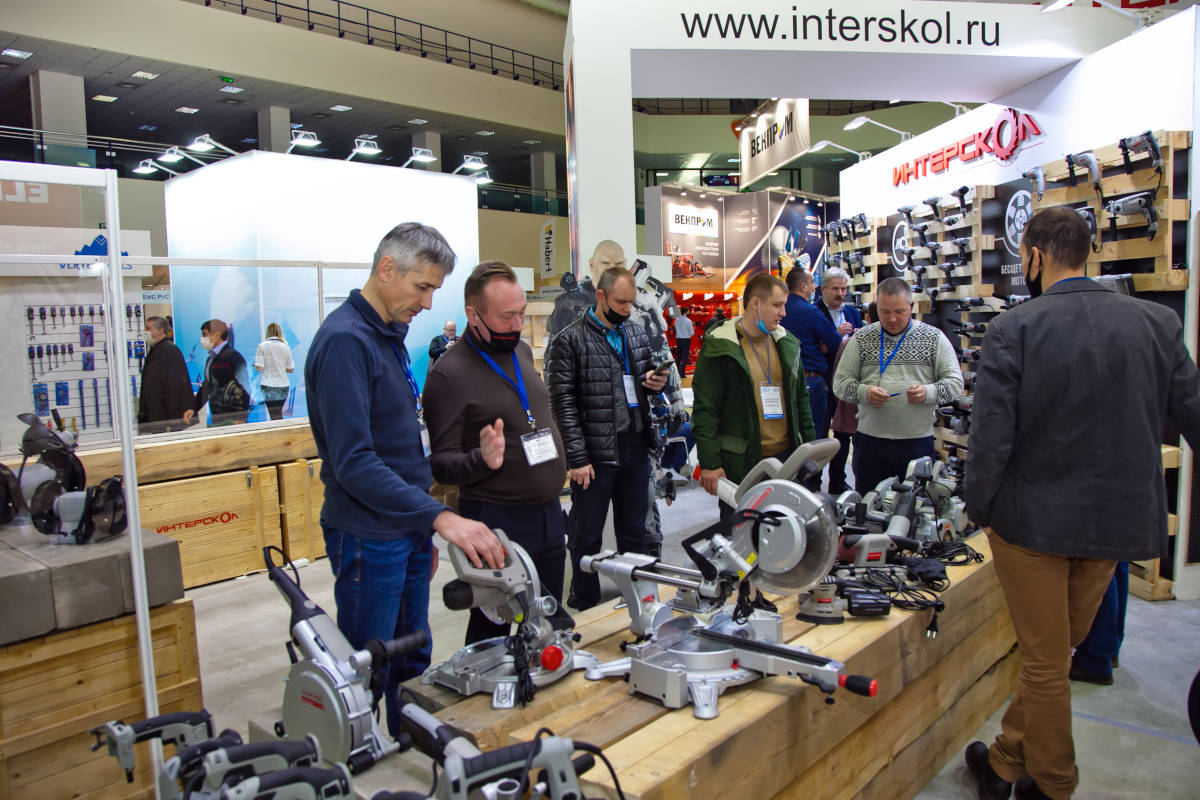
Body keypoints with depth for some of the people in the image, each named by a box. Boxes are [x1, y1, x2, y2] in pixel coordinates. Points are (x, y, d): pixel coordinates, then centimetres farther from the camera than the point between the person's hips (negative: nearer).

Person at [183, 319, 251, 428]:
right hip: (216, 419, 8)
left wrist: (240, 419, -20)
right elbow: (205, 387, 24)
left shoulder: (232, 356, -10)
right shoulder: (211, 358, 18)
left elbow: (242, 388, -15)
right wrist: (193, 408, 12)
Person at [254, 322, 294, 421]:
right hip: (283, 385, 3)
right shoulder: (286, 347, 2)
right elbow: (291, 370, 3)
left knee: (275, 416, -3)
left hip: (268, 385, -3)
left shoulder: (262, 346, -5)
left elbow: (259, 368, -9)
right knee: (279, 414, 11)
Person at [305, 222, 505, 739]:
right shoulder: (345, 340, -19)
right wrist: (439, 517, -30)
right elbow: (353, 463, -26)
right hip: (368, 541, -9)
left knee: (413, 667, 20)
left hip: (408, 533, 9)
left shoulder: (390, 336, 11)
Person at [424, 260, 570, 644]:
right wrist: (482, 460, -33)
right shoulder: (449, 373, -15)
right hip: (497, 522, -7)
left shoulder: (522, 352, 8)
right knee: (492, 633, 7)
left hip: (549, 512, 7)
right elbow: (441, 464, -15)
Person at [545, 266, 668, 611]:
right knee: (586, 536, 7)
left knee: (634, 532, 17)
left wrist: (655, 382, -1)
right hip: (595, 456, -5)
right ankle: (584, 605, 23)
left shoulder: (636, 335, 11)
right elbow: (563, 402, -10)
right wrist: (577, 458, -14)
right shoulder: (570, 340, -7)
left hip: (636, 451, 6)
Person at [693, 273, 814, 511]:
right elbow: (704, 409, -10)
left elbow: (800, 397, 20)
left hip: (786, 456, 6)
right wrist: (710, 463, -14)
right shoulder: (720, 348, -8)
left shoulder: (786, 343, 11)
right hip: (740, 462, -5)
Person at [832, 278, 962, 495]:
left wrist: (928, 393, -18)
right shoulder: (861, 339, 6)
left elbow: (955, 382, 3)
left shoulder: (934, 338, 5)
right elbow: (840, 382, 5)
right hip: (870, 440, 1)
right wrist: (864, 392, -16)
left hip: (918, 440, 0)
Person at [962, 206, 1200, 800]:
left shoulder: (1013, 330, -17)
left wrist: (979, 510, -3)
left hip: (1031, 520, -4)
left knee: (1045, 662, 12)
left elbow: (989, 438, -17)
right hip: (1117, 521, 4)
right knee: (1055, 653, 20)